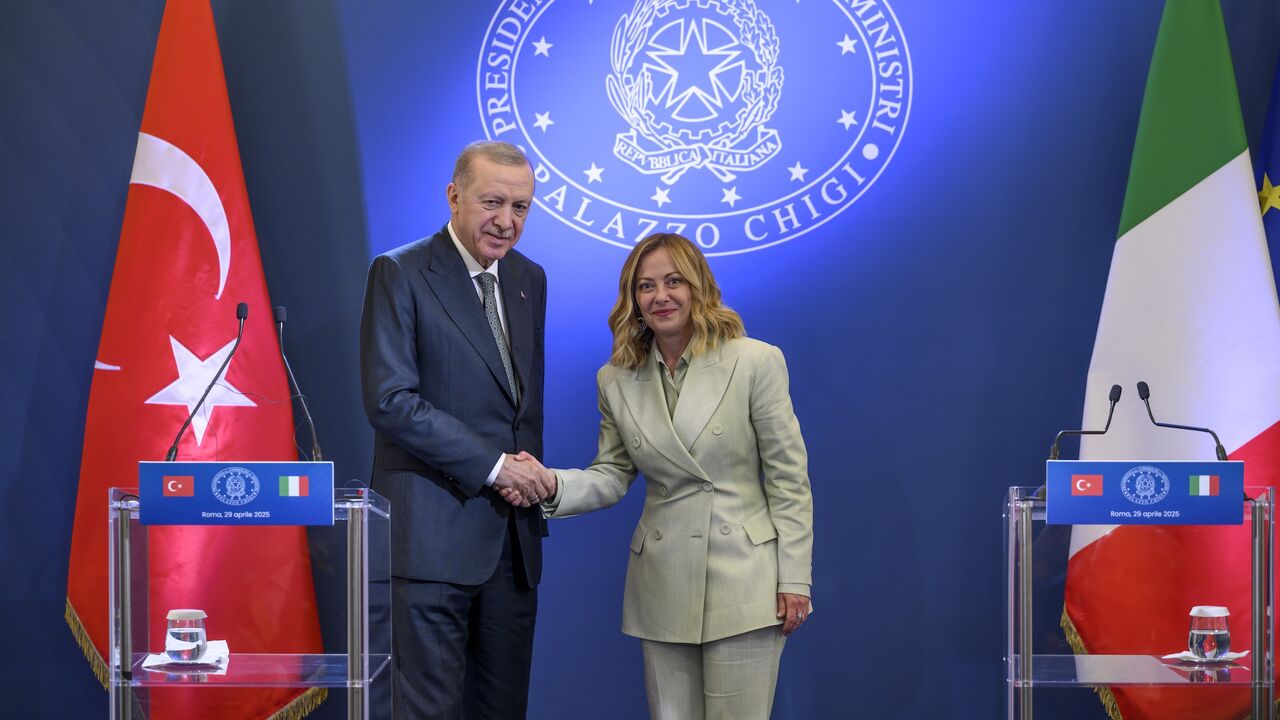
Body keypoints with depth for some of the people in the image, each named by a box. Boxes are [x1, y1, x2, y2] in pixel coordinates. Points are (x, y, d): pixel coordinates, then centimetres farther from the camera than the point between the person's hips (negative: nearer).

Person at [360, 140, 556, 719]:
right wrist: (494, 465, -15)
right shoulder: (399, 274, -6)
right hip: (433, 534, -6)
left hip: (514, 535, 7)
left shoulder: (529, 279, 14)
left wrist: (528, 469, 2)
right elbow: (389, 400, -15)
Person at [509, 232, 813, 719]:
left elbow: (788, 477, -5)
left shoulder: (756, 362, -6)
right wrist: (552, 486, -12)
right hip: (663, 586, 4)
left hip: (742, 582, -3)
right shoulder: (616, 380, 5)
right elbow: (612, 476, 8)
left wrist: (794, 578, -7)